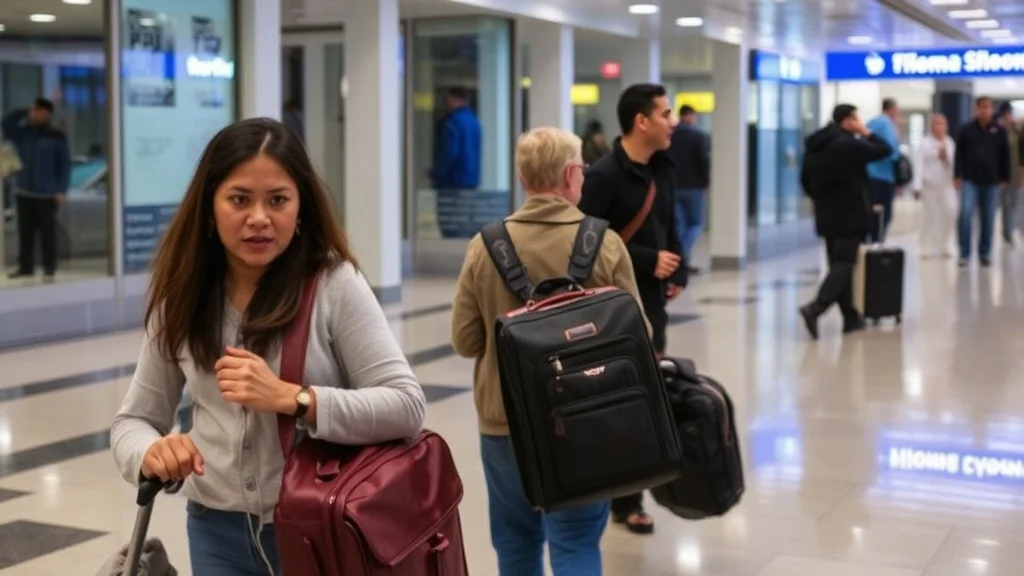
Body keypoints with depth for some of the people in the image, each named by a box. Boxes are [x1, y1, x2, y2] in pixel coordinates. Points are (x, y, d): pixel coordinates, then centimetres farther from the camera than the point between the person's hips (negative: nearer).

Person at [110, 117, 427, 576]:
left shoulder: (334, 283, -14)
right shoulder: (181, 296, -2)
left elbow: (407, 406, -18)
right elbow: (132, 420, 3)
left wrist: (289, 398, -28)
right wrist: (151, 453, -19)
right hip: (218, 530, 3)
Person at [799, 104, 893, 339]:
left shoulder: (813, 146, 9)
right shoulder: (849, 144, -15)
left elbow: (806, 180, 16)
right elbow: (885, 150, -9)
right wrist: (866, 133, 2)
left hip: (826, 216, 8)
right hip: (849, 216, -8)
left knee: (838, 264, 12)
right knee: (844, 264, -8)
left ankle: (850, 317, 16)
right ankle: (815, 308, -24)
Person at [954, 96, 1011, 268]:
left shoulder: (999, 131, 4)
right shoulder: (967, 130, 1)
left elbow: (1005, 157, 8)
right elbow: (959, 155, 3)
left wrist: (1004, 178, 6)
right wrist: (958, 175, -5)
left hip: (991, 181, 2)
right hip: (970, 180, -2)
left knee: (988, 219, 7)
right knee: (965, 213, -15)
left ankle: (985, 253, 17)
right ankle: (965, 253, -9)